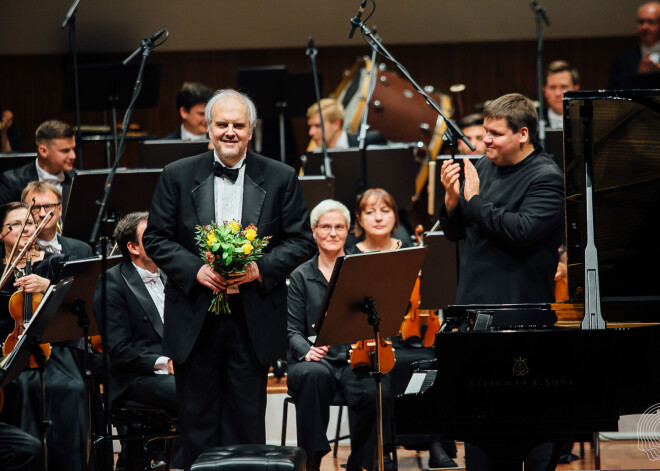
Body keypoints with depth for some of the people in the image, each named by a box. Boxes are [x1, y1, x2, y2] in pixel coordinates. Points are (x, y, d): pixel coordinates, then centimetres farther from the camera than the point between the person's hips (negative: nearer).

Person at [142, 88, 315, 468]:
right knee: (198, 420, 5)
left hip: (254, 319, 0)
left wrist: (261, 269, -14)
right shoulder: (178, 176, 3)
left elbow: (302, 240, 3)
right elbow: (156, 238, 3)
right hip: (195, 320, 0)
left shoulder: (281, 178, 3)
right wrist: (195, 270, -13)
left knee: (247, 420, 3)